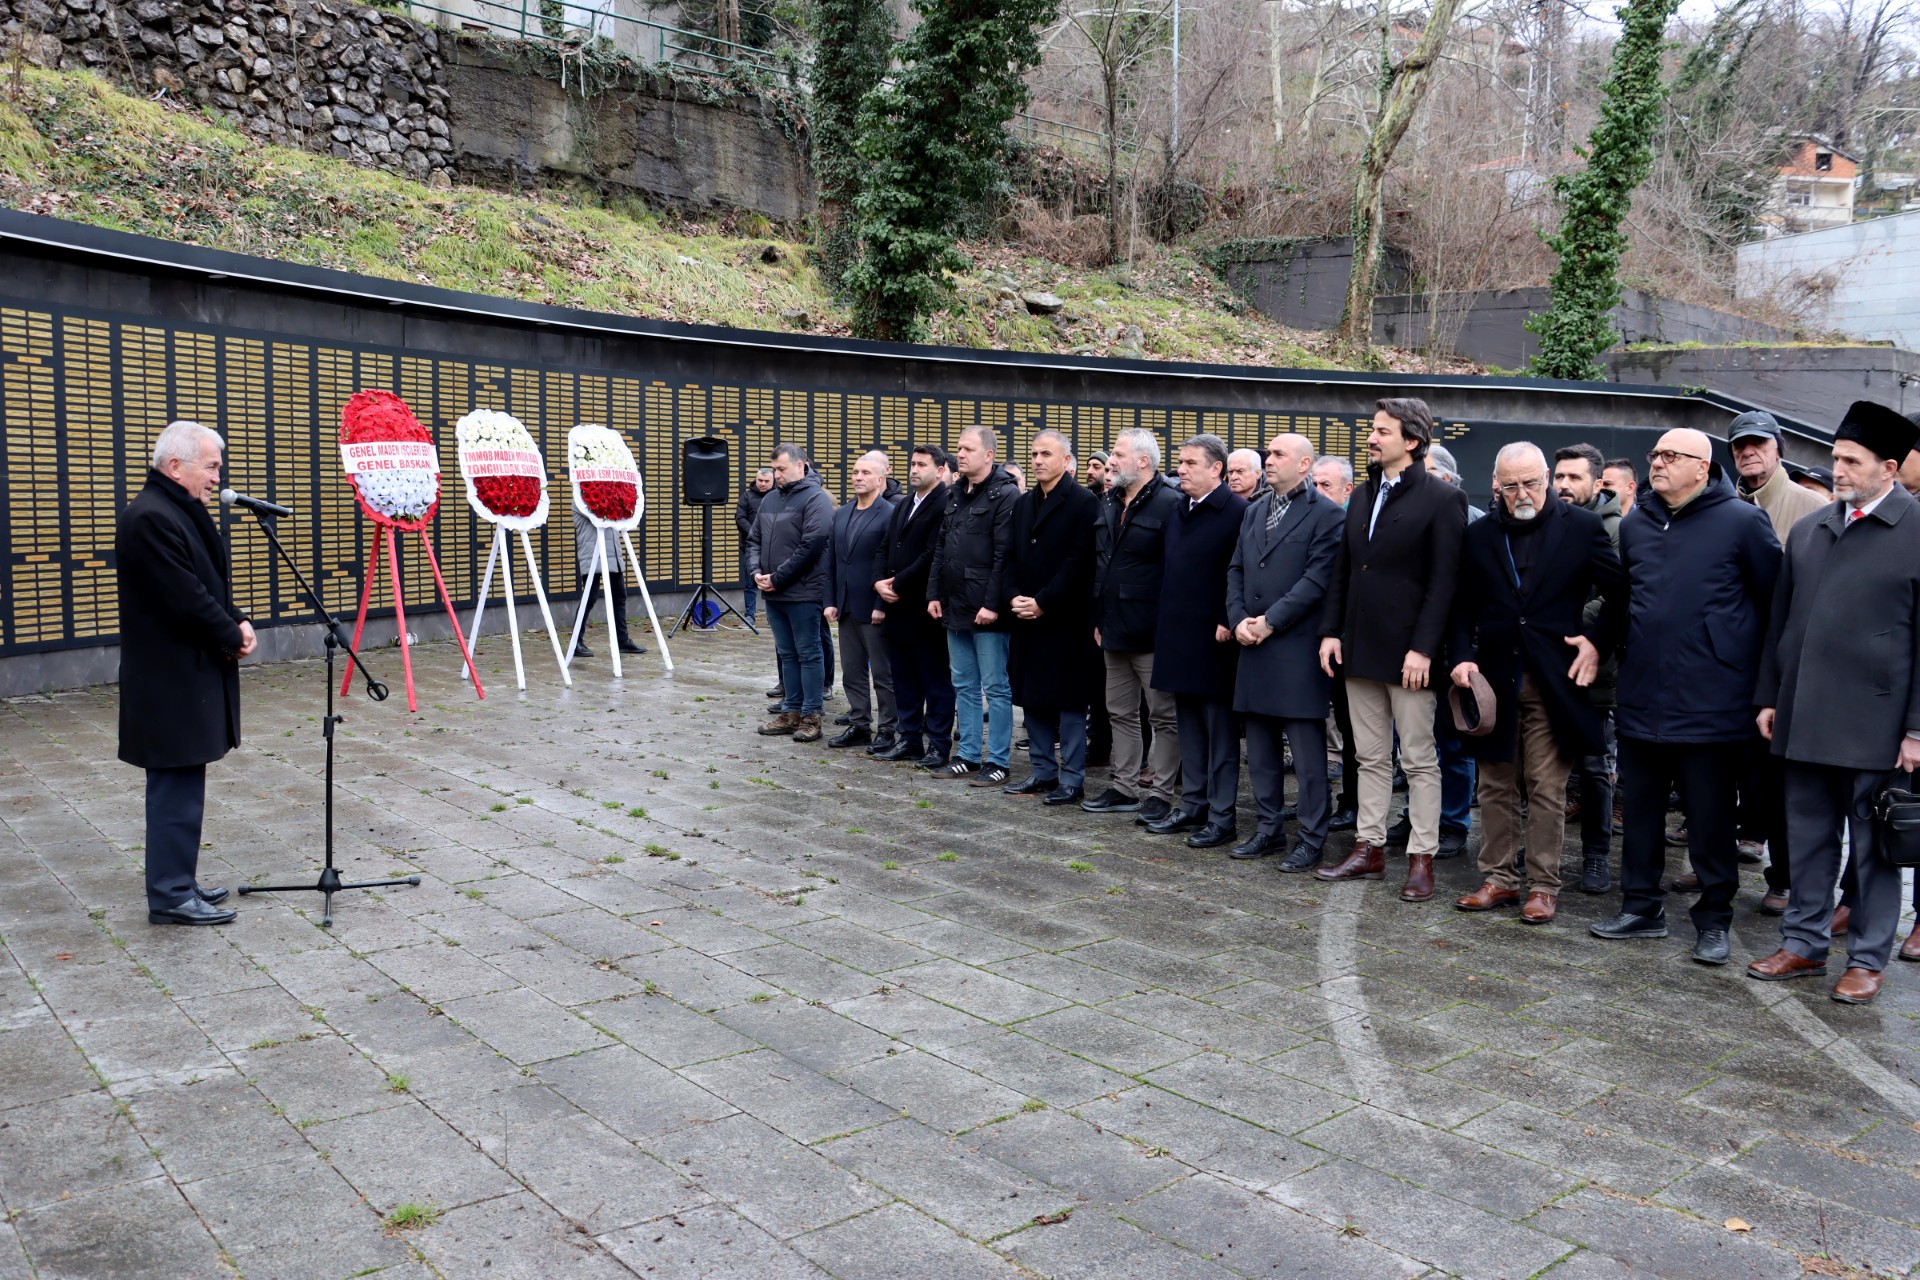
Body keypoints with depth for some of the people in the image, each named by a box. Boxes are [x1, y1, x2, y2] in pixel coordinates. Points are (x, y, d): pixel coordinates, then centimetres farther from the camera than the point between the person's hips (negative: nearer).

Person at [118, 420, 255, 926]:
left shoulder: (181, 512, 16)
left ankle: (177, 883, 23)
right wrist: (232, 638, -8)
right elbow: (187, 599, -21)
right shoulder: (150, 519, -18)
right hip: (172, 680, -11)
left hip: (187, 674, 11)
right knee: (177, 787, -5)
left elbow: (210, 585, 20)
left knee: (180, 785, 15)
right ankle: (171, 897, 2)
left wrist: (237, 623, 3)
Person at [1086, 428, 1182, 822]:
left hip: (1151, 631, -8)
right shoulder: (1109, 504, 13)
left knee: (1163, 716, 2)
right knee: (1121, 713, 14)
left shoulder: (1170, 504, -12)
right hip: (1114, 629, 9)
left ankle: (1161, 794, 9)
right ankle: (1124, 788, 24)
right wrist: (1098, 619, 15)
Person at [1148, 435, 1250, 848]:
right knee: (1188, 725, 14)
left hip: (1214, 639, -8)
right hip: (1178, 637, 8)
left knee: (1220, 729, 0)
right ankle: (1193, 804, 24)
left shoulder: (1237, 512, -11)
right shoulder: (1178, 510, 13)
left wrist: (1228, 623, -17)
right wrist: (1166, 624, 13)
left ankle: (1222, 817, 7)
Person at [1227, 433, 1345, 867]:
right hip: (1254, 647, 7)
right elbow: (1236, 570, 14)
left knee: (1307, 751, -1)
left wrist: (1270, 621, -15)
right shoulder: (1253, 512, 17)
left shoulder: (1327, 514, -6)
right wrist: (1238, 619, -2)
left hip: (1299, 648, -7)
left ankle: (1310, 839, 8)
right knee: (1260, 748, 13)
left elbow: (1318, 578, -13)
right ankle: (1269, 828, 24)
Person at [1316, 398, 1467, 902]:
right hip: (1360, 648, 7)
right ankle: (1369, 849, 21)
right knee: (1371, 757, 13)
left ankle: (1421, 858, 10)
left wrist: (1422, 648, -18)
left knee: (1419, 760, 3)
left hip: (1407, 652, -6)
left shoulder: (1442, 500, -8)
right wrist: (1331, 630, 6)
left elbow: (1443, 581, -13)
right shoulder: (1363, 496, 12)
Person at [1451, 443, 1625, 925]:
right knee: (1496, 786, 9)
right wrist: (1462, 656, -3)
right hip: (1494, 681, 3)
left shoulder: (1582, 526, 0)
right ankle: (1499, 878, 20)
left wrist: (1598, 641, -4)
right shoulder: (1479, 534, 7)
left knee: (1547, 790, 1)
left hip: (1554, 682, -3)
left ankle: (1543, 886, 12)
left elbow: (1620, 592, 5)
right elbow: (1462, 608, 10)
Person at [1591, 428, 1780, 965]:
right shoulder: (1635, 524, 10)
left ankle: (1713, 920, 17)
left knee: (1711, 817, 4)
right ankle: (1641, 907, 25)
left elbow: (1774, 601, -2)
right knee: (1639, 809, 12)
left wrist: (1749, 662, 2)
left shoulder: (1742, 521, -6)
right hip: (1641, 698, 5)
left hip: (1710, 702, -5)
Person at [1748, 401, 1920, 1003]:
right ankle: (1804, 943, 26)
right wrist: (1768, 697, 12)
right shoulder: (1807, 532, 10)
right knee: (1808, 837, 14)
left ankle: (1867, 959, 19)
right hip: (1804, 720, 5)